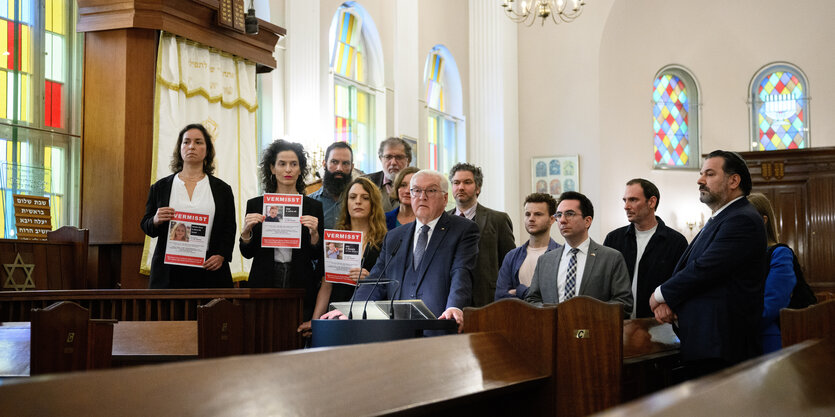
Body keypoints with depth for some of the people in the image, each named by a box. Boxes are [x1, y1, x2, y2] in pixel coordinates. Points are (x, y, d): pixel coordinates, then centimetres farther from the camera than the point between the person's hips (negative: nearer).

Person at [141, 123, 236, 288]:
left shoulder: (222, 189, 12)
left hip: (209, 270, 0)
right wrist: (156, 221, -10)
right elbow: (146, 226, 13)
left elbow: (229, 229, 9)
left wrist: (222, 255, -7)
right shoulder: (160, 187, 12)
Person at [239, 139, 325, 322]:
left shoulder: (314, 207, 5)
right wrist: (246, 231, -11)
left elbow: (317, 256, 4)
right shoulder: (255, 205, 5)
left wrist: (314, 233, -13)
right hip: (263, 285, 0)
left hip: (301, 287, 0)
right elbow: (247, 253, 7)